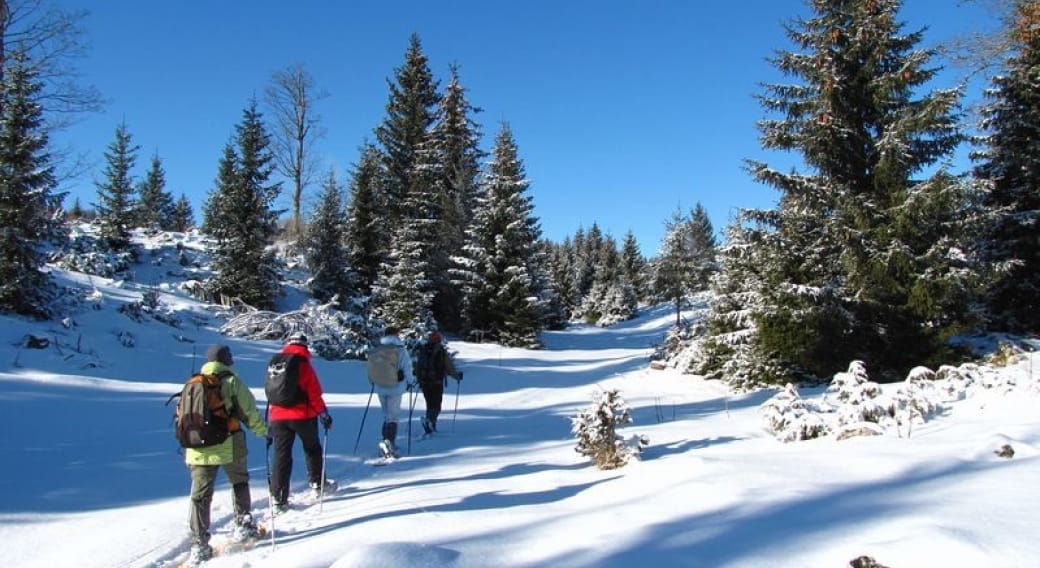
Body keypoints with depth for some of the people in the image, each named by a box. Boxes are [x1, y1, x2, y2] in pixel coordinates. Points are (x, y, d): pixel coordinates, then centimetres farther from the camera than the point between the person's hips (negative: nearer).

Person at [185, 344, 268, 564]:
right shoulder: (231, 382, -2)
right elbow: (250, 411, -3)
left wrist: (188, 445, 22)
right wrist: (263, 432, 10)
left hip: (199, 449, 3)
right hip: (228, 445, -3)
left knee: (200, 495, 4)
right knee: (240, 482, 20)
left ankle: (199, 545, 2)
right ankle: (243, 525, 21)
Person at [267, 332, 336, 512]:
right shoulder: (304, 364, -9)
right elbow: (314, 394, -10)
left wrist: (269, 421, 21)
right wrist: (324, 414, -1)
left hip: (278, 416, 4)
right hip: (303, 415, -4)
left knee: (281, 455, 4)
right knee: (312, 448, 17)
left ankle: (278, 498, 1)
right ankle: (318, 483, 28)